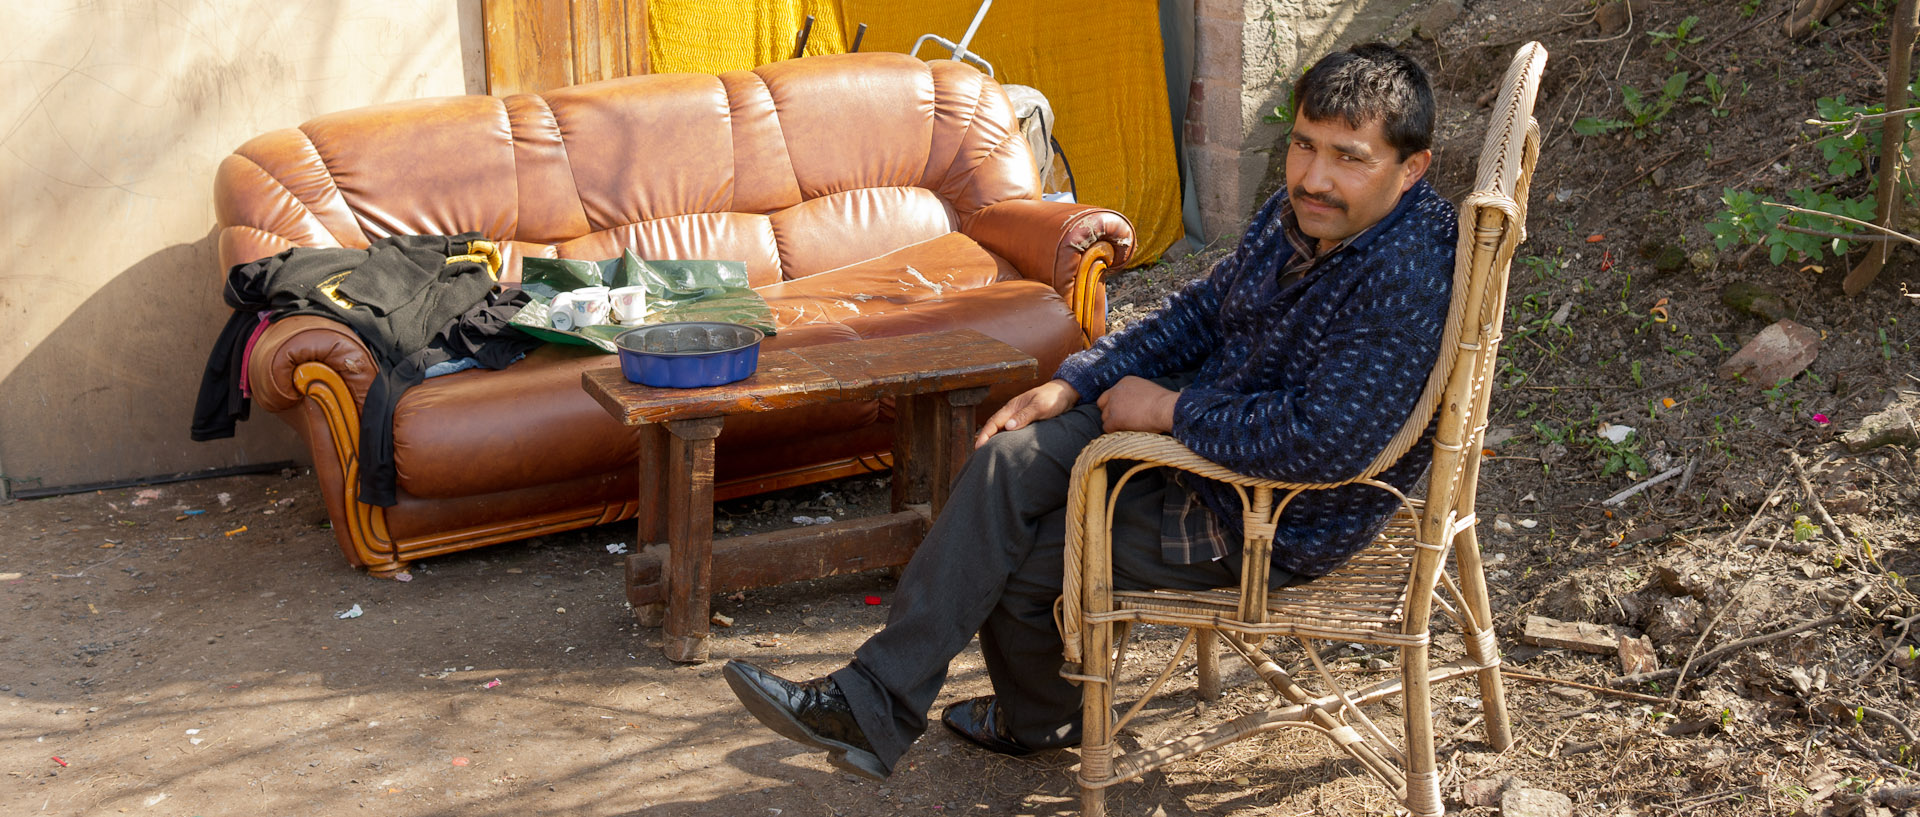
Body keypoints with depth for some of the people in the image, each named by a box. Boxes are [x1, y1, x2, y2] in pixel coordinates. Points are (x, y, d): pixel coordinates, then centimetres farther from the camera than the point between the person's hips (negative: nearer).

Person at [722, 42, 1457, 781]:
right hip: (1206, 421, 8)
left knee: (1019, 559, -3)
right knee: (1007, 462, -7)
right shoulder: (1302, 212, -2)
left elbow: (1329, 442, -36)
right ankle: (876, 699, 3)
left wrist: (1171, 409, -23)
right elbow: (1203, 310, 11)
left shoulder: (1409, 276, -30)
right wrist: (1071, 384, 0)